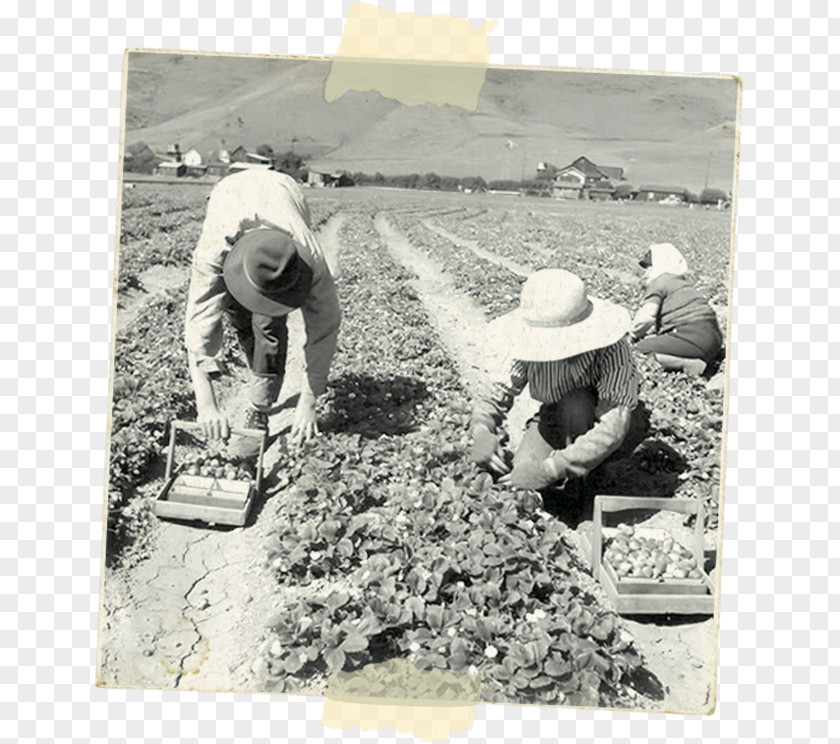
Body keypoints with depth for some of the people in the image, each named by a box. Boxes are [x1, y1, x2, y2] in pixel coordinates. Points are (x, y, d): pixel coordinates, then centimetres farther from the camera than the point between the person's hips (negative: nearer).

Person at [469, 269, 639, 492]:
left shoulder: (612, 350, -35)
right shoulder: (532, 346, -24)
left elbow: (613, 429, -43)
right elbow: (497, 395, -19)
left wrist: (549, 470, -50)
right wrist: (481, 431, -42)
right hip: (553, 415, 3)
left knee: (574, 402, -36)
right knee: (522, 468, -23)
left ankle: (572, 480, -10)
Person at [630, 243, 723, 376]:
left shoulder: (658, 281, -1)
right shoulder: (681, 283, 28)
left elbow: (646, 318, -14)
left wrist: (634, 335, 3)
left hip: (694, 339, -9)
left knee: (640, 349, -3)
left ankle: (688, 363, -20)